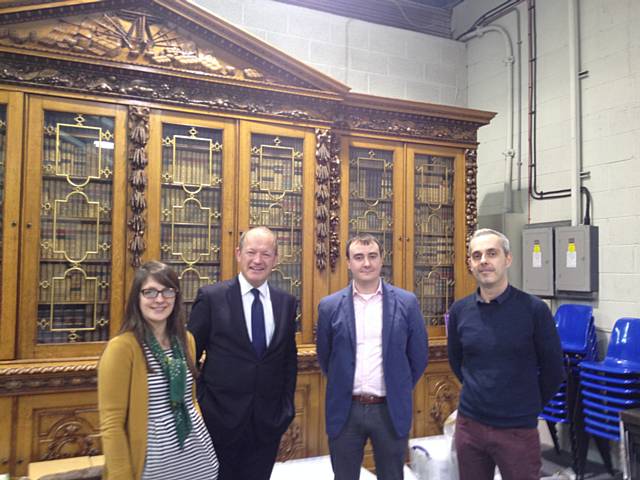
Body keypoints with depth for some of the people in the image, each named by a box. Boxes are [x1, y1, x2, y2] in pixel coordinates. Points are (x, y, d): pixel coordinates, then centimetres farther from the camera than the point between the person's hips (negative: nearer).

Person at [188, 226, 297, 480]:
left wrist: (287, 406, 5)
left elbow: (289, 358, 10)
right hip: (220, 419, -3)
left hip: (268, 421, 3)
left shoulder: (286, 302, 3)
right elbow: (189, 355, -3)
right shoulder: (211, 297, -8)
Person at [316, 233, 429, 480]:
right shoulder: (330, 306, -3)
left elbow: (418, 356, 5)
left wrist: (399, 389, 10)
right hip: (345, 410, 1)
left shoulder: (406, 302, -4)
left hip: (391, 409, 0)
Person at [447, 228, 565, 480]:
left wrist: (528, 406, 7)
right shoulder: (459, 310, -2)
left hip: (518, 429, -3)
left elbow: (553, 370, -1)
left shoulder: (534, 309, -10)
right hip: (468, 424, 3)